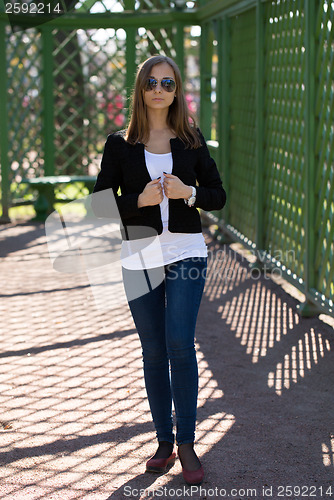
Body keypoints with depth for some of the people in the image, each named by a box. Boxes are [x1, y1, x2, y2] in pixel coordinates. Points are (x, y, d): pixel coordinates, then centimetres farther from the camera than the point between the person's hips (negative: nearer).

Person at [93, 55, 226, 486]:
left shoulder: (191, 139, 5)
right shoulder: (119, 144, 3)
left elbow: (218, 194, 8)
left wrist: (187, 192, -13)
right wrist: (140, 200, -16)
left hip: (186, 253, -1)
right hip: (139, 256, 1)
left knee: (180, 344, -11)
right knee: (154, 352, 7)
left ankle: (186, 443, 1)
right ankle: (164, 441, 19)